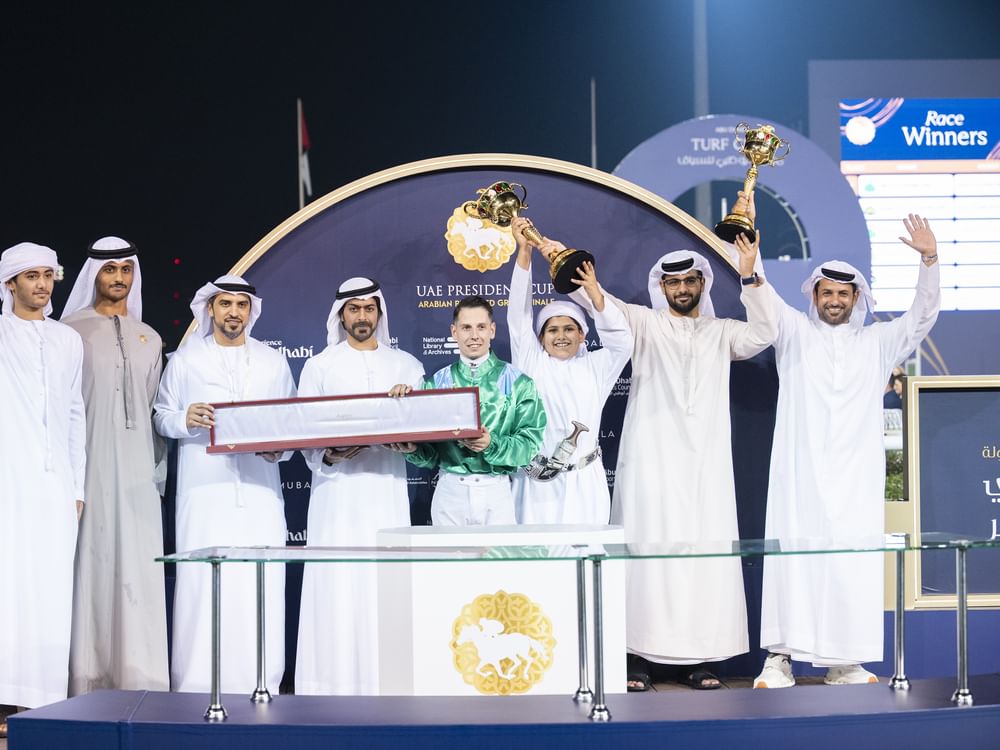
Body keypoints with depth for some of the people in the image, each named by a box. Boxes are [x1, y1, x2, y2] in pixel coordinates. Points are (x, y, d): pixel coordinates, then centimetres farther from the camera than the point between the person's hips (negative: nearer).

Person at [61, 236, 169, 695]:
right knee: (90, 565, -4)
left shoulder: (149, 339, 16)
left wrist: (159, 474, 12)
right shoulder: (71, 331, 3)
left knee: (138, 568, -1)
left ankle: (138, 679, 1)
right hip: (88, 467, -3)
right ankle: (87, 678, 2)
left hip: (137, 473, 3)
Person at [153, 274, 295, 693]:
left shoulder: (273, 362, 16)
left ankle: (260, 686, 2)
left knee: (261, 588, -3)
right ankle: (196, 687, 0)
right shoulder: (185, 359, 11)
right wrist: (184, 420, -10)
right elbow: (161, 416, 11)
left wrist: (281, 448, -3)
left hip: (259, 491, 2)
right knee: (201, 585, -6)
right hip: (204, 491, -1)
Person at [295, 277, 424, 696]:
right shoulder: (319, 366, 9)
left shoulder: (405, 366, 14)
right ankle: (333, 684, -1)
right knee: (337, 586, -5)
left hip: (387, 490, 1)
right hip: (337, 491, -1)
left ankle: (386, 684, 2)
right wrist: (329, 457, -14)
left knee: (386, 587, -2)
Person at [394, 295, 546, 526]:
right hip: (450, 491, 2)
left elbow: (530, 445, -4)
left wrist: (493, 445, -20)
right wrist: (413, 448, -11)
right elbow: (430, 454, 10)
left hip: (497, 491, -1)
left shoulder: (516, 383, 2)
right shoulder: (436, 383, 9)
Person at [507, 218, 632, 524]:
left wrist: (595, 295, -22)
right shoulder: (531, 363, 8)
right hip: (537, 486, 0)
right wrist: (524, 251, -10)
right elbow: (518, 314, 0)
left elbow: (621, 341, -6)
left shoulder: (595, 368, 10)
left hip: (583, 485, 1)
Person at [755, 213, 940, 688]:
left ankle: (844, 663, 2)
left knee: (853, 564, -3)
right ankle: (779, 658, -5)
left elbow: (922, 316, 9)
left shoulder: (877, 342, 16)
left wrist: (929, 260, -4)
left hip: (856, 477, 2)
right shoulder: (794, 332, 12)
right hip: (800, 473, -1)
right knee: (792, 558, -7)